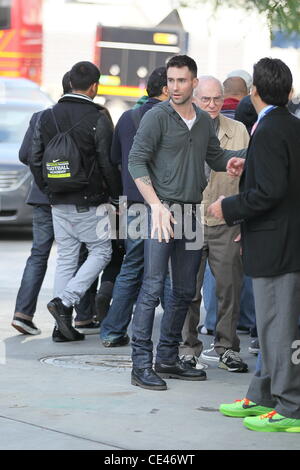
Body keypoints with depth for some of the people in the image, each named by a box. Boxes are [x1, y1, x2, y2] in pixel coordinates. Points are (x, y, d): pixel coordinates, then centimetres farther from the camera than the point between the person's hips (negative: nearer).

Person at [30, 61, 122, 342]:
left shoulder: (47, 117, 5)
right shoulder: (98, 120, -12)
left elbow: (35, 160, 7)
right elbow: (107, 164, -11)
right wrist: (117, 194, 2)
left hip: (58, 203, 6)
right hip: (89, 203, -6)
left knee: (65, 258, 11)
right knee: (101, 252, 7)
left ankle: (62, 324, 9)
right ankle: (65, 301, -9)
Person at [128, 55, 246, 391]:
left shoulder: (204, 121, 12)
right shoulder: (157, 117, -7)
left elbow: (215, 156, 24)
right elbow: (136, 161, -11)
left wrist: (233, 160, -1)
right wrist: (156, 205, -20)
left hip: (191, 212, 7)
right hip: (163, 209, -7)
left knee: (185, 291, 10)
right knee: (153, 287, -10)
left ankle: (167, 358, 20)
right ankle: (141, 365, -9)